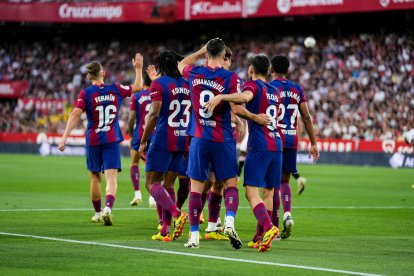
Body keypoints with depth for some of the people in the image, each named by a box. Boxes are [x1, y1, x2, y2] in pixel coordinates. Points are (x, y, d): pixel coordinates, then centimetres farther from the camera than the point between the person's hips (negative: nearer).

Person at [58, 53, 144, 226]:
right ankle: (108, 208, -32)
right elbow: (137, 87, 16)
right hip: (112, 140, 0)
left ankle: (98, 213, 27)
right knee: (111, 179, -8)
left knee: (95, 177, 17)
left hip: (93, 140, 0)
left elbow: (75, 115, -16)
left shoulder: (86, 93, -7)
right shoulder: (115, 90, 1)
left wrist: (65, 137, -18)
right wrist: (138, 69, 29)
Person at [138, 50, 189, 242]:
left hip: (163, 140, -6)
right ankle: (165, 231, 6)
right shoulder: (187, 85, 12)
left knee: (152, 183, -2)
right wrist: (189, 142, 22)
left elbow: (154, 114, -16)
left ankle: (177, 214, -23)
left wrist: (143, 142, -10)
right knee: (168, 185, 10)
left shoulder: (158, 84, -7)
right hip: (183, 141, 6)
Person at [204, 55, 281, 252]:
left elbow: (245, 96, -26)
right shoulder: (275, 92, 21)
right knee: (268, 193, 11)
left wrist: (220, 97, -36)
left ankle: (268, 227, -32)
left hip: (259, 146, -7)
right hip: (276, 145, 7)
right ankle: (261, 237, 13)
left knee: (251, 192, -12)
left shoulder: (253, 85, -2)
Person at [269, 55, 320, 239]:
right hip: (292, 141, 4)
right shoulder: (297, 90, 9)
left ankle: (274, 226, -1)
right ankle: (287, 213, -8)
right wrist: (313, 143, 12)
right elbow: (306, 117, 8)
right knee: (284, 181, 16)